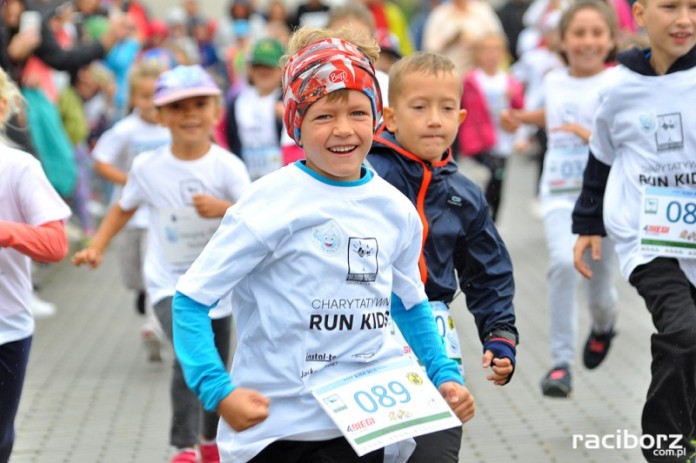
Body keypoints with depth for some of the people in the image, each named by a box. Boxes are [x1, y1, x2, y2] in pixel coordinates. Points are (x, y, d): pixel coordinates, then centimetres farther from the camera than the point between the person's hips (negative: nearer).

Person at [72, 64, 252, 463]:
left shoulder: (227, 166, -12)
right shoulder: (148, 167, -7)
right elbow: (125, 208, 11)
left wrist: (223, 209, -36)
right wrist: (97, 247, 2)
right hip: (169, 282, -1)